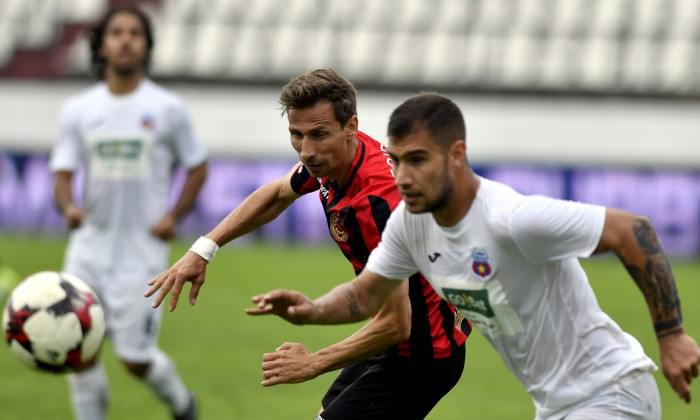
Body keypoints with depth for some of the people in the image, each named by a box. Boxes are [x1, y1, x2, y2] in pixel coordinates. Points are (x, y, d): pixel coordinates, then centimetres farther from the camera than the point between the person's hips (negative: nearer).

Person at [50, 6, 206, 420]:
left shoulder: (168, 109, -2)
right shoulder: (78, 110, 3)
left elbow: (198, 166, 8)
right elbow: (63, 174, 1)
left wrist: (174, 215, -7)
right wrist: (68, 206, -21)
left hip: (143, 249, -3)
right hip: (90, 246, 3)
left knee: (134, 357, -2)